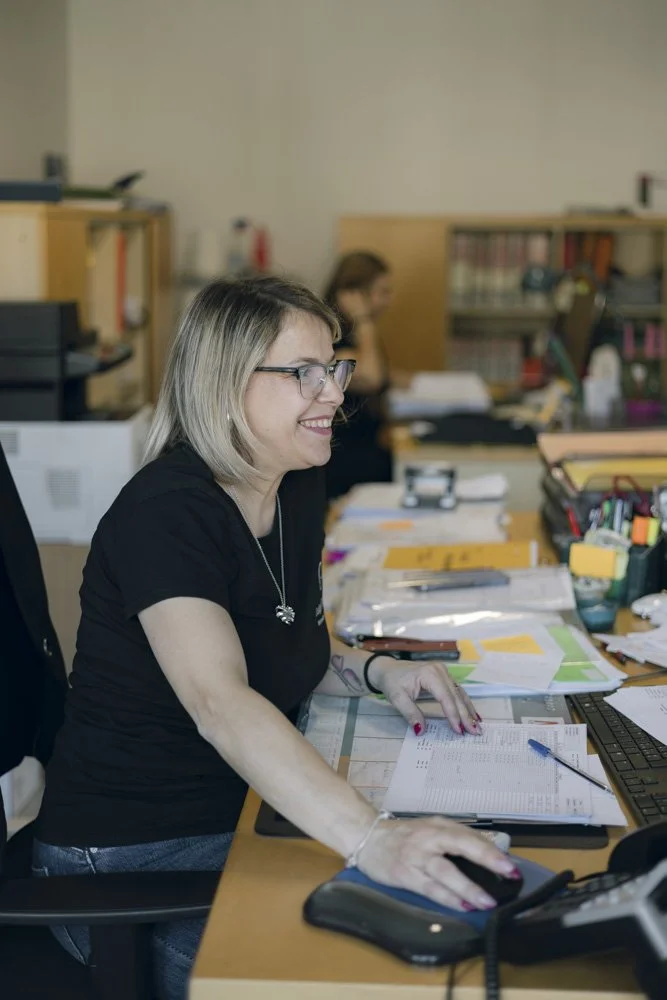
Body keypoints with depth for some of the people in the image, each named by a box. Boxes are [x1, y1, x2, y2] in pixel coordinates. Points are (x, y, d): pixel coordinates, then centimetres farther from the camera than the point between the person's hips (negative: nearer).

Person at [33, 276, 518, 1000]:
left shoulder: (299, 490, 5)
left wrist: (374, 671, -3)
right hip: (130, 856, -7)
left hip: (245, 818, 8)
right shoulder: (165, 513, -22)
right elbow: (218, 702, -38)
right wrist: (370, 836, -50)